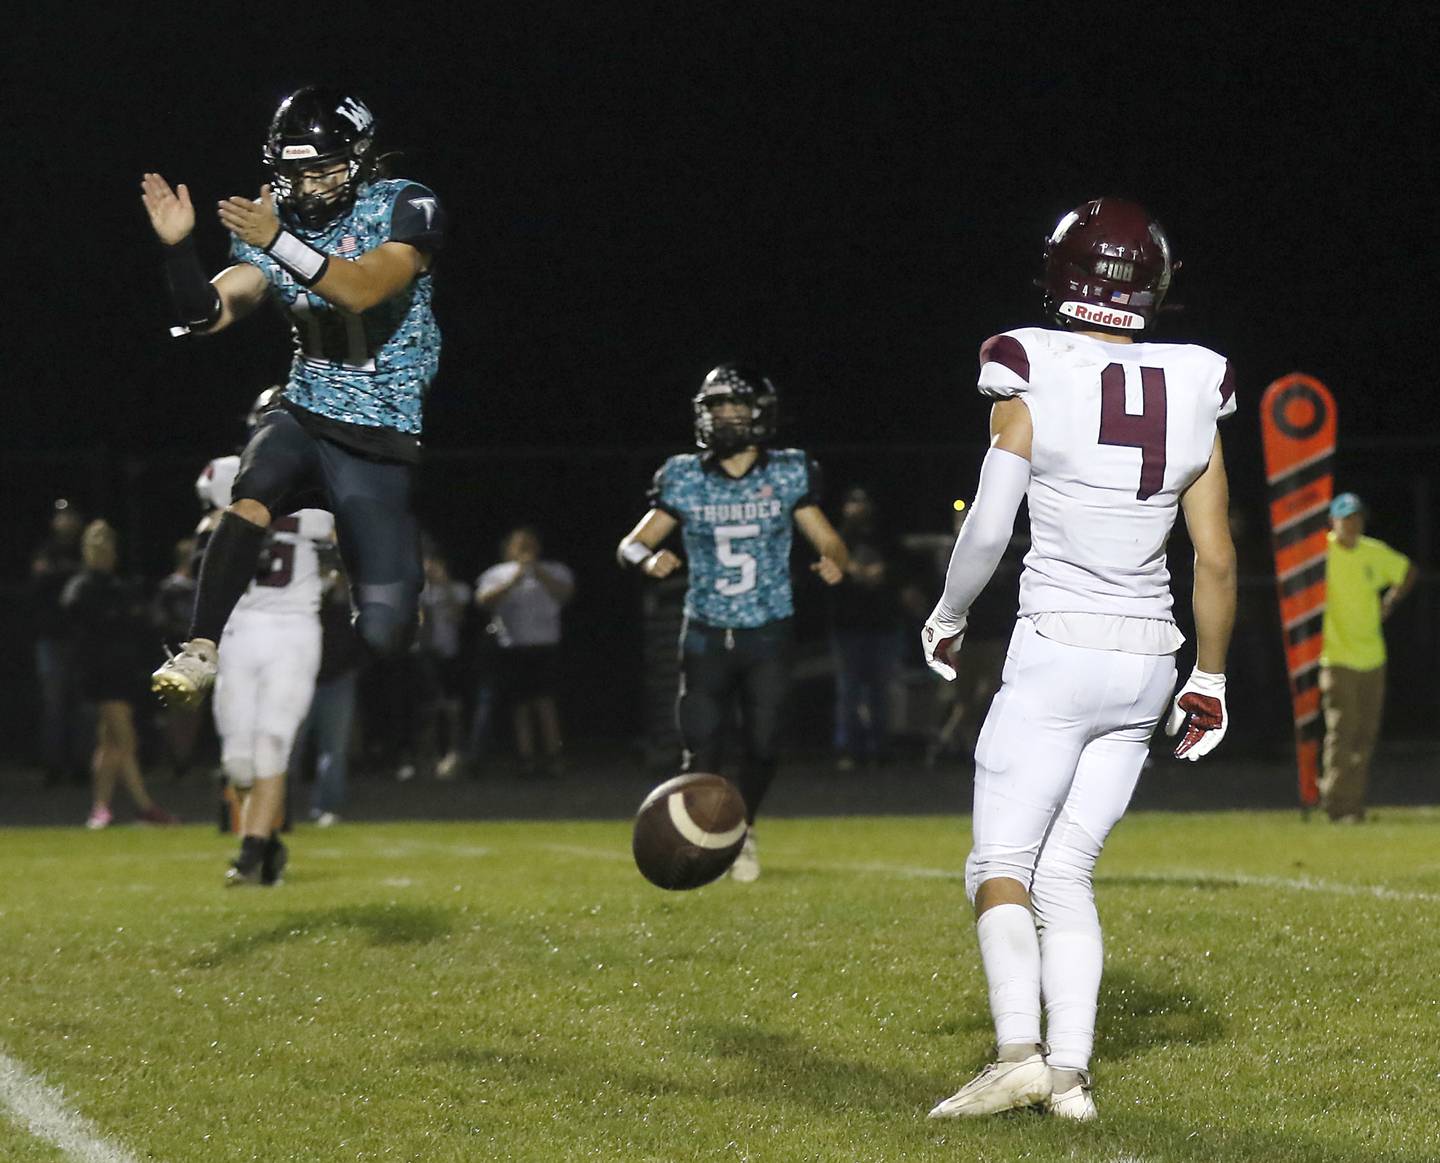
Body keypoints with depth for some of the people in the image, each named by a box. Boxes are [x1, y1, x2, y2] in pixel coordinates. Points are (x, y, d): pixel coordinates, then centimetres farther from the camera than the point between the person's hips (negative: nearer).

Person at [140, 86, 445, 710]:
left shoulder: (405, 209, -8)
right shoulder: (272, 221, 4)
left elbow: (363, 290, -26)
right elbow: (209, 313, -3)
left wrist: (278, 242, -36)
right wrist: (178, 246, -21)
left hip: (381, 443, -2)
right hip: (303, 417, 2)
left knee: (384, 635, -8)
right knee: (252, 494, -35)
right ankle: (199, 652, -30)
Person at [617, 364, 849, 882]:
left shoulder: (788, 475, -1)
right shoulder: (685, 480, -1)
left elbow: (828, 541, 1)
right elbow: (630, 544, 0)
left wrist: (834, 562, -23)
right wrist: (649, 558, -24)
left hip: (768, 633, 0)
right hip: (707, 634, 0)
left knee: (762, 745, -2)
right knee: (701, 750, -5)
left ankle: (743, 830, 26)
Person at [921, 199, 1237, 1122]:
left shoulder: (1032, 391, -8)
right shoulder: (1191, 403, 4)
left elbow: (987, 530, -10)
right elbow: (1217, 562, 6)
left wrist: (947, 619, 8)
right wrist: (1210, 680, 16)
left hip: (1057, 655, -5)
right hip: (1147, 664, 5)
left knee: (1003, 864, 0)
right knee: (1067, 871, 11)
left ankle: (1019, 1051, -17)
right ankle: (1072, 1071, 2)